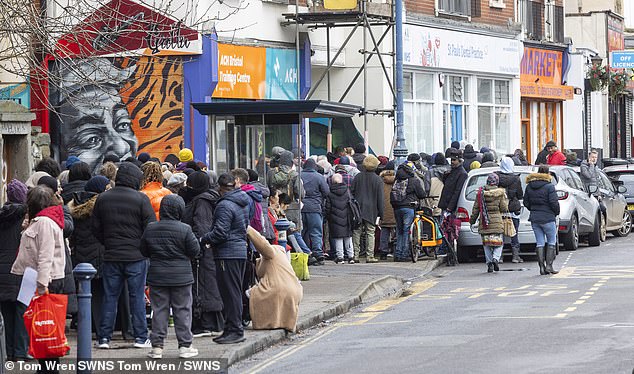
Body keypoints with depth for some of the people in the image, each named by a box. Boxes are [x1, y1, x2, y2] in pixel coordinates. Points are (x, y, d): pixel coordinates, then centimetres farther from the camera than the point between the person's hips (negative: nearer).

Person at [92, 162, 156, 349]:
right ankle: (140, 337, 6)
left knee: (110, 296, 8)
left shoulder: (102, 198, 3)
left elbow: (96, 228, 7)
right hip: (136, 256, -3)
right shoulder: (140, 199, -9)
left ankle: (104, 337, 7)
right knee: (137, 296, 4)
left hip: (111, 256, 3)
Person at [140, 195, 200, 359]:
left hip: (157, 276, 2)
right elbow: (194, 250, -7)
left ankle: (157, 346, 5)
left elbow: (143, 251, 7)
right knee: (182, 310, 5)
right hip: (181, 277, -2)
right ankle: (185, 346, 6)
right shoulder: (184, 229, -12)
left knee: (159, 310, 7)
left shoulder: (150, 229, -2)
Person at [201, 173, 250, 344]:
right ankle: (232, 329, 18)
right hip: (241, 249, 9)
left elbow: (220, 232, -21)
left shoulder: (225, 205, -16)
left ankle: (235, 330, -5)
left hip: (228, 253, -9)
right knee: (236, 291, 13)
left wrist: (203, 239, -4)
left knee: (230, 292, -6)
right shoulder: (244, 202, 13)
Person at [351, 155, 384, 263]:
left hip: (358, 209, 2)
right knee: (370, 233, 2)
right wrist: (380, 213, 2)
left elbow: (352, 193, 5)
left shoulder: (358, 177, 3)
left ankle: (355, 255, 4)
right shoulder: (378, 180, -4)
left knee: (356, 233, 6)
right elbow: (380, 198, -3)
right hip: (371, 211, -2)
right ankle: (369, 256, -1)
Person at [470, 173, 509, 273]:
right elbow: (504, 208, -4)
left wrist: (472, 220, 18)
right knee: (499, 242, 8)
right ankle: (495, 258, -16)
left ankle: (489, 263, 6)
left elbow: (476, 208, 6)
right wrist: (506, 200, 15)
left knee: (487, 244, 11)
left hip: (484, 223, 2)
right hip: (497, 222, -2)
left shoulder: (480, 192, 2)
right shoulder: (500, 193, -5)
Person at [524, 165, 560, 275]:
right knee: (551, 242, 7)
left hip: (534, 218, 5)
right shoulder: (549, 186, -12)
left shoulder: (529, 186, 6)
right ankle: (549, 265, 0)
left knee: (540, 243, 7)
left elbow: (526, 202, 9)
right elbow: (554, 203, -14)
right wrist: (556, 212, 3)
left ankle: (542, 267, 3)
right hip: (548, 218, -5)